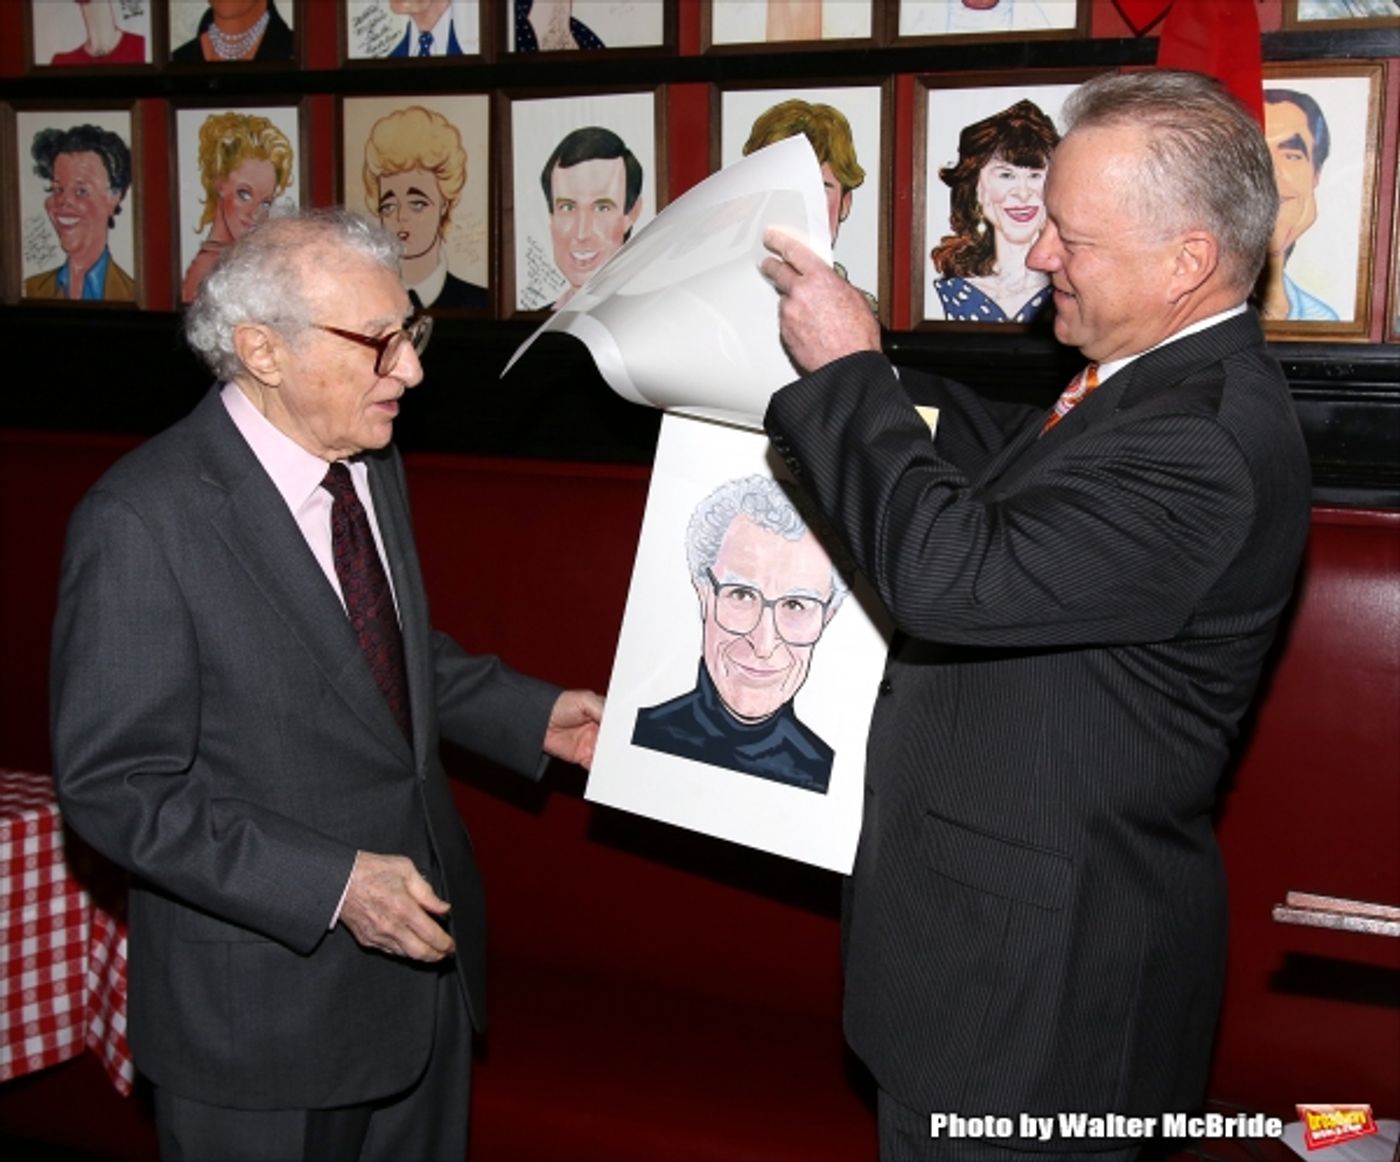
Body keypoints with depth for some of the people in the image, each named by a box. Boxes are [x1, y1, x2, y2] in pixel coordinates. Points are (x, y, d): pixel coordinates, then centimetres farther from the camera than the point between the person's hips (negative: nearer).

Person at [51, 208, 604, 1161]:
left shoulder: (373, 466, 3)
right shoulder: (143, 521, -22)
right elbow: (116, 787, -21)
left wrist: (535, 715, 7)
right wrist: (330, 884, -26)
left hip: (423, 951, 7)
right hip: (263, 1003, -7)